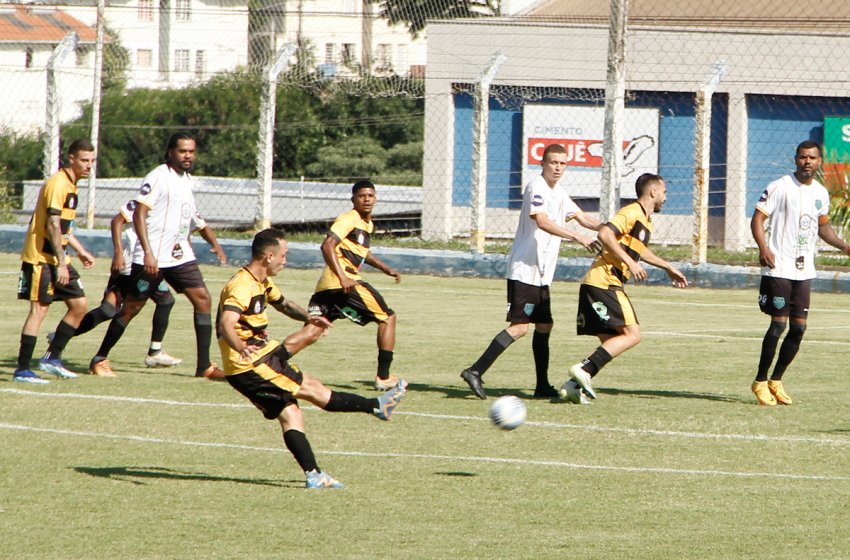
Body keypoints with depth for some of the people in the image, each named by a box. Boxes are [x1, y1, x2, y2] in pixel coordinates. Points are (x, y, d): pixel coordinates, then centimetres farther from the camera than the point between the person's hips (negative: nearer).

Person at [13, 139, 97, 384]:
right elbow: (52, 225, -22)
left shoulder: (70, 186, 15)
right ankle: (22, 370, -9)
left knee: (79, 305, 7)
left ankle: (52, 357, 14)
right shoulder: (58, 185, -16)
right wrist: (61, 263, -23)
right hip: (40, 259, -10)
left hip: (56, 259, 10)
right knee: (39, 309, -11)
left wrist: (81, 251, 22)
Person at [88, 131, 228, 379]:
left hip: (181, 256, 7)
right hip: (153, 259, -7)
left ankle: (204, 366, -1)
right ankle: (100, 360, 13)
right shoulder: (158, 177, -12)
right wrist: (148, 253, -26)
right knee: (132, 307, -1)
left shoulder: (188, 180, 14)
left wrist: (214, 243, 22)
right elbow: (139, 214, -19)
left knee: (203, 300, -4)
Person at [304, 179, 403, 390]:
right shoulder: (349, 219, -7)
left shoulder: (368, 224, 23)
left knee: (311, 333, 1)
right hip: (343, 282, -9)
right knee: (387, 318, 3)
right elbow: (327, 245, -20)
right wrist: (343, 278, -28)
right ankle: (383, 377, 4)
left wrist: (386, 269, 33)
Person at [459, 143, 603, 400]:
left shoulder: (559, 192, 17)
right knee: (520, 326, -15)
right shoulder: (536, 187, -13)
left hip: (541, 273, 10)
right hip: (525, 270, -10)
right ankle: (475, 371, -17)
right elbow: (541, 221, -27)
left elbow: (582, 217, 26)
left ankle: (542, 386, 17)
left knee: (544, 325, 11)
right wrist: (577, 237, -34)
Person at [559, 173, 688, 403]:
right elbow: (605, 234, -23)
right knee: (632, 334, -13)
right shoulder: (632, 213, -9)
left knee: (611, 342, 8)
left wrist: (668, 267, 46)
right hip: (604, 282, -10)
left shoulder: (645, 220, 22)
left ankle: (574, 384, 0)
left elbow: (640, 250, 40)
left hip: (594, 284, 10)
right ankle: (584, 369, -20)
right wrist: (630, 263, -24)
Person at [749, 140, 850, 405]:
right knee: (779, 324, -8)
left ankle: (776, 380, 17)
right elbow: (758, 218, -10)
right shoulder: (780, 187, -7)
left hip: (804, 271, 6)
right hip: (779, 268, -6)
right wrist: (763, 248, -26)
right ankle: (760, 382, 4)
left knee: (799, 327, 3)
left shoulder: (821, 193, 12)